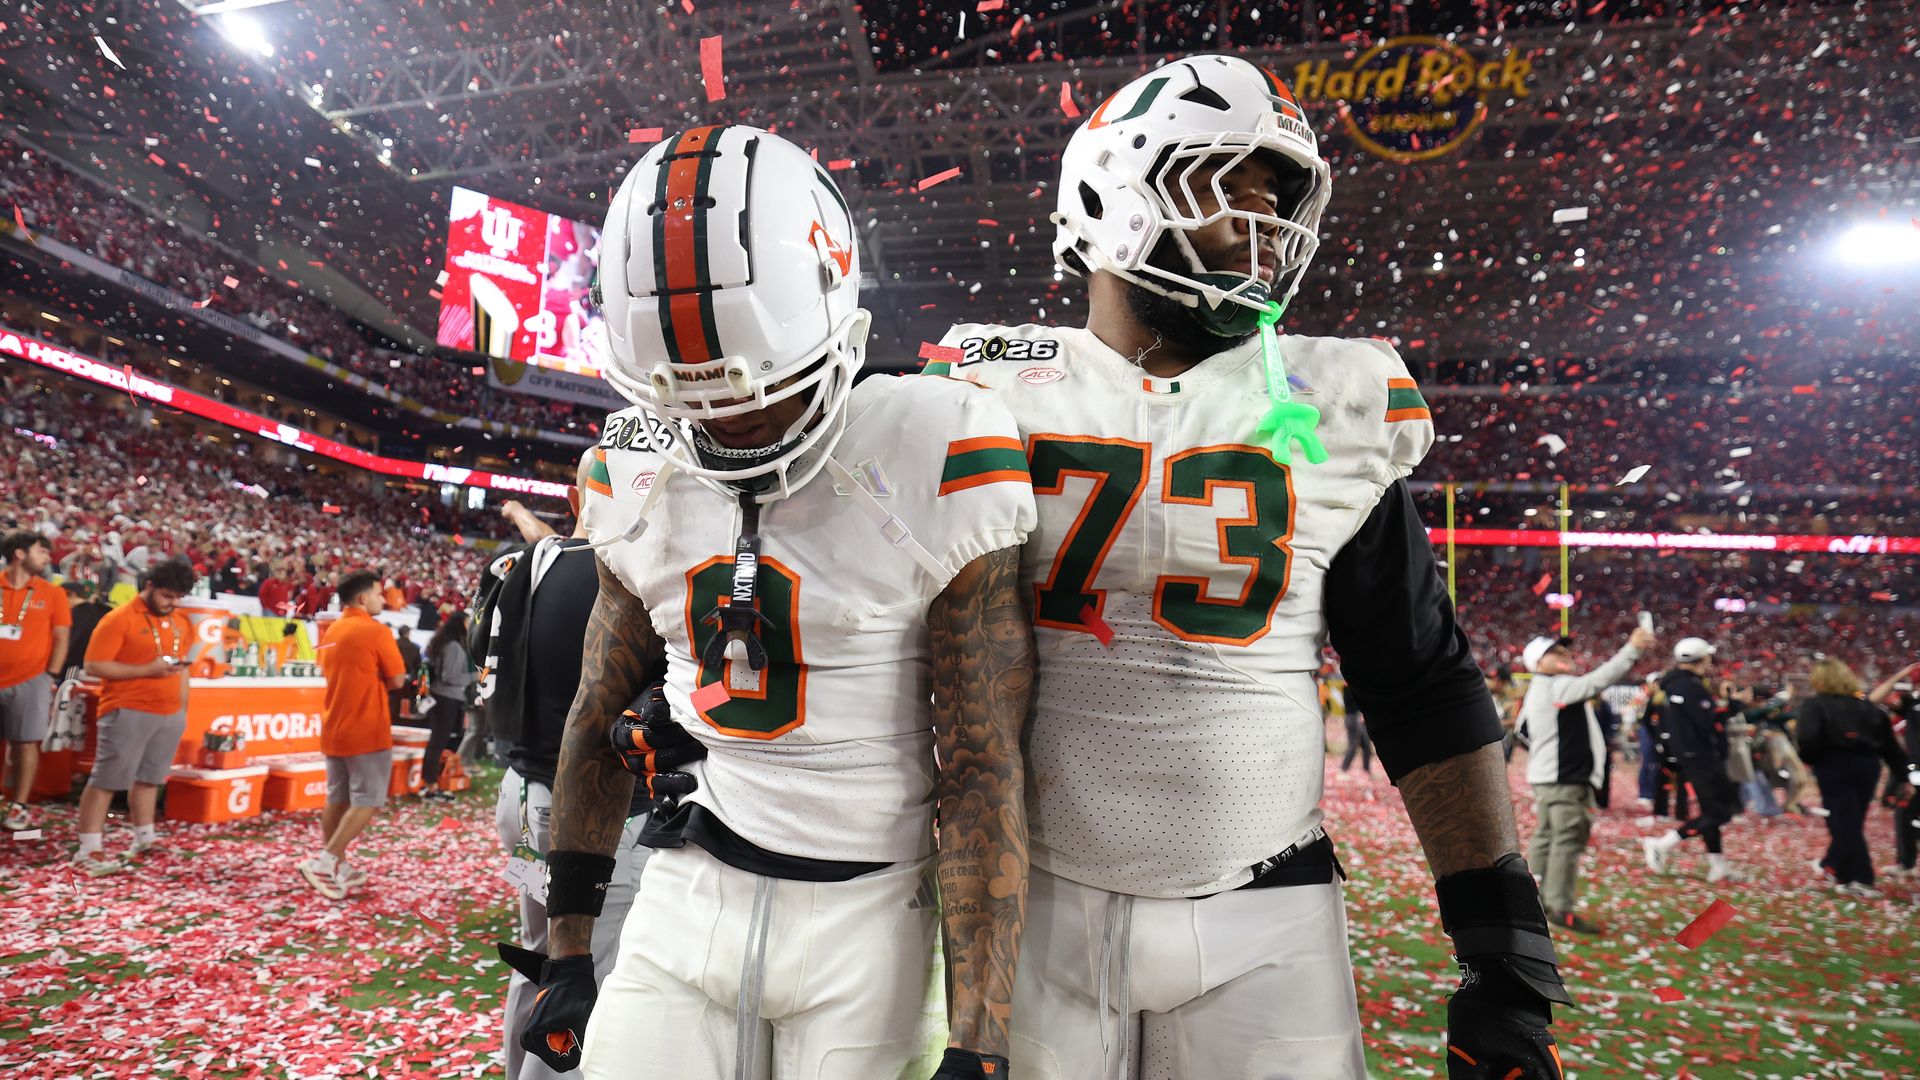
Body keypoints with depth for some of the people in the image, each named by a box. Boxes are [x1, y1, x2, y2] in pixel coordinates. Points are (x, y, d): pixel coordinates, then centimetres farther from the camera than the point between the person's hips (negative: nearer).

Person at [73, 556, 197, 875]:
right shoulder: (119, 619, -9)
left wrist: (183, 709, 16)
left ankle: (144, 838, 23)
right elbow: (94, 666, -12)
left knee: (148, 778, 14)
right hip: (129, 713, -6)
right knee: (106, 780, -1)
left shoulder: (181, 622, 12)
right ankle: (88, 850, 3)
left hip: (170, 714, 6)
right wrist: (146, 670, -20)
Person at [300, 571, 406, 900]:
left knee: (338, 798, 14)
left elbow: (328, 672, 19)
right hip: (367, 730, -8)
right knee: (367, 800, -1)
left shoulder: (331, 631, 9)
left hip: (334, 728, 8)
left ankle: (336, 867, 20)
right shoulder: (376, 630, -13)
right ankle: (325, 860, -7)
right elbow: (397, 680, -9)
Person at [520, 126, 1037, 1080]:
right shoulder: (640, 483, 0)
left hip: (867, 922, -3)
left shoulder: (932, 468, -16)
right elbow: (600, 719, 9)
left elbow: (980, 770, -16)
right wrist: (566, 956, 11)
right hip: (689, 899, 4)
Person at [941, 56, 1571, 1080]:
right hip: (1037, 907, 0)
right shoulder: (999, 390, -3)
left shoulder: (1331, 414, 0)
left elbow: (1424, 690, 3)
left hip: (1264, 923, 1)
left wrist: (1507, 958, 1)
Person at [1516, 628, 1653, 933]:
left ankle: (1535, 899, 21)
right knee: (1568, 841, -8)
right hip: (1566, 778, -10)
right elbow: (1597, 681, -28)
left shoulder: (1537, 691, 16)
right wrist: (1633, 649, -29)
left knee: (1546, 837, 14)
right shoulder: (1558, 686, -15)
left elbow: (1523, 731, 23)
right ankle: (1561, 908, -6)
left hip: (1547, 774, 10)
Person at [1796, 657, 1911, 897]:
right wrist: (1902, 777, 15)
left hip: (1834, 767, -6)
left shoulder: (1814, 704, -5)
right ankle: (1833, 866, 24)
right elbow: (1890, 744, 12)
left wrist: (1807, 759, -3)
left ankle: (1859, 879, 4)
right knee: (1852, 821, 16)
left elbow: (1807, 738, -21)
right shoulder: (1867, 705, 13)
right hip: (1867, 766, 6)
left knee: (1843, 822, 1)